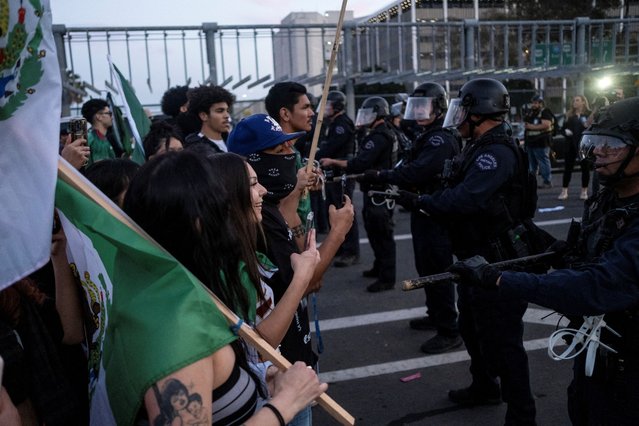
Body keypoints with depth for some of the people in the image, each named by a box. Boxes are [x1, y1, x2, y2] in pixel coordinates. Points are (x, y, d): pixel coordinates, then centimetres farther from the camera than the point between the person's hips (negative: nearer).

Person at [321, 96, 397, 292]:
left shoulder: (379, 137, -18)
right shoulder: (386, 133, 15)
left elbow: (360, 164, -26)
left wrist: (333, 162, -20)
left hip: (378, 192, -11)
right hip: (379, 190, 11)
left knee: (382, 234, -5)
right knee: (375, 230, 19)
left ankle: (387, 278, 2)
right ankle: (380, 267, 33)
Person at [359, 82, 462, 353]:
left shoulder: (442, 139, -18)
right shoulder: (428, 137, 16)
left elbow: (415, 173, -29)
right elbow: (410, 169, 10)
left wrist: (378, 177, -26)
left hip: (437, 216, -10)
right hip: (424, 211, 10)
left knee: (438, 272, -4)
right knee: (426, 268, 20)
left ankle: (449, 332, 6)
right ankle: (436, 315, 36)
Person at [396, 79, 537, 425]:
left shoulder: (497, 152, -23)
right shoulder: (480, 148, 12)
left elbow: (465, 199, -34)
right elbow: (455, 188, 8)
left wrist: (418, 201, -27)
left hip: (496, 263, -11)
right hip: (476, 257, 11)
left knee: (502, 339, -1)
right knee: (472, 327, 24)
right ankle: (484, 387, 44)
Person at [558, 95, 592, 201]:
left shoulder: (589, 114, 0)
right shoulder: (569, 115, 11)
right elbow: (563, 128, 14)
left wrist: (588, 126, -24)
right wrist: (566, 131, -7)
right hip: (570, 145, 3)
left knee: (585, 167, 4)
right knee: (568, 168, 2)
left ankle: (584, 192, 13)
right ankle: (564, 191, 5)